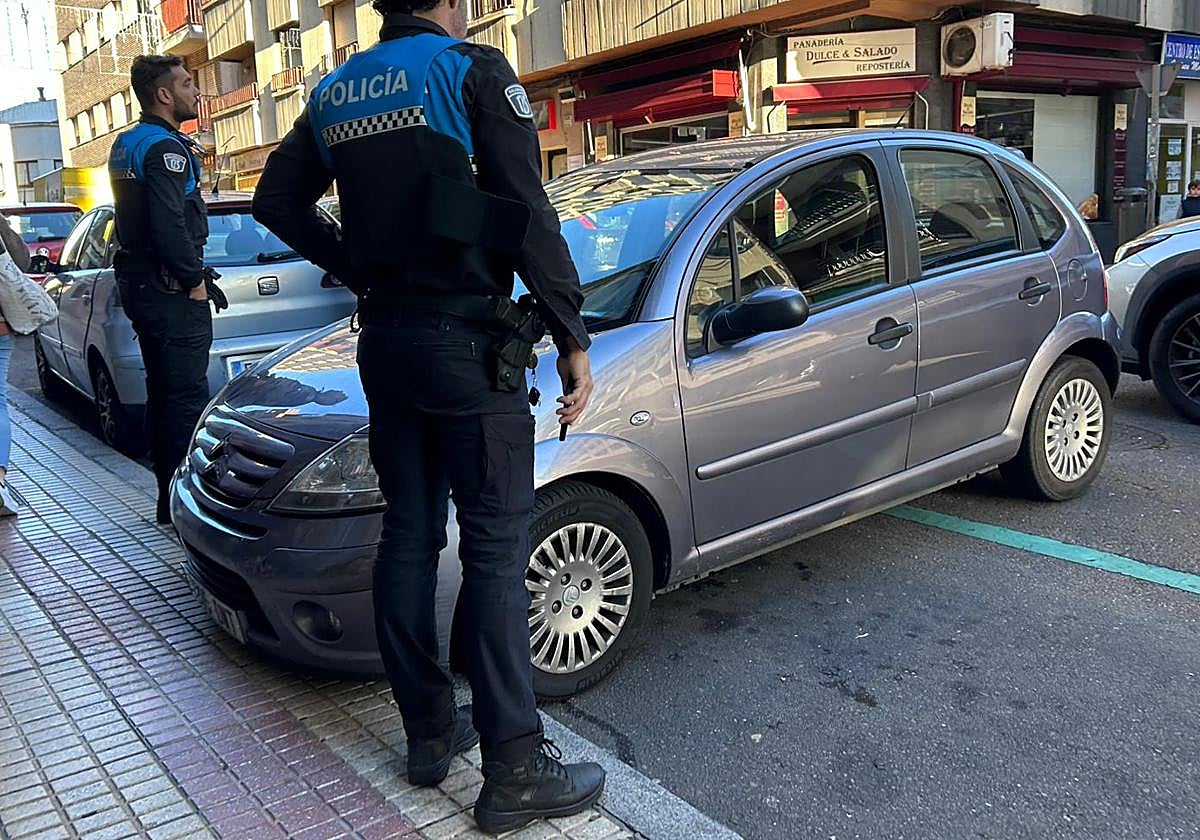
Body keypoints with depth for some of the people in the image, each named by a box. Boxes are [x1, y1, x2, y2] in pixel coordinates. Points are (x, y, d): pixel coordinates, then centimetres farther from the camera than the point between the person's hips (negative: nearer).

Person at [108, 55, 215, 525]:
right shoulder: (164, 147, -14)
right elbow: (171, 225, -24)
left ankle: (170, 500, 22)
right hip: (170, 290, -10)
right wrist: (194, 279, -14)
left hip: (138, 282, 11)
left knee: (163, 394, 14)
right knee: (187, 397, -8)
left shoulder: (126, 144, 18)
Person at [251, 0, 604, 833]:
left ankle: (428, 731, 24)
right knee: (495, 548, -3)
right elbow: (526, 213, -13)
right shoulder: (472, 68, -6)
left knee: (409, 535, 13)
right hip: (465, 341, -7)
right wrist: (573, 338, -9)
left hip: (385, 340, 7)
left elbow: (277, 199, 20)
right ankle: (514, 770, 4)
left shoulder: (336, 91, 14)